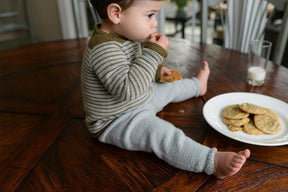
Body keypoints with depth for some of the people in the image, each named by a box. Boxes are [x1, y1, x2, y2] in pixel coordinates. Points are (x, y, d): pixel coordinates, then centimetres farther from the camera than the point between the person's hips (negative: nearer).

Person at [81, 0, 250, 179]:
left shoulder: (127, 36, -1)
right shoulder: (103, 48, -32)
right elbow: (128, 89, -41)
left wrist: (157, 70, 6)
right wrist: (154, 52, -35)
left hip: (141, 99, 9)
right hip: (116, 122, -9)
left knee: (166, 88, 24)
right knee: (160, 132, -31)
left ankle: (197, 85, 49)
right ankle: (213, 161, -38)